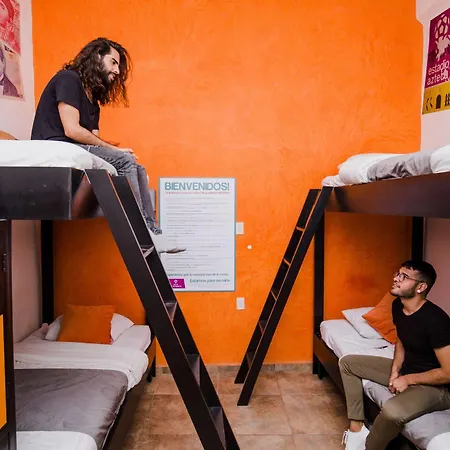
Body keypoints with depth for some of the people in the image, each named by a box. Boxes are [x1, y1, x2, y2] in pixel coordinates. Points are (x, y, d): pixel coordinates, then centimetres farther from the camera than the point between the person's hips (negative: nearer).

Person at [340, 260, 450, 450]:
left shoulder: (435, 320, -29)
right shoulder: (397, 306, -4)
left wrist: (408, 380, -17)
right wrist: (395, 369, -4)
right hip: (405, 369, 9)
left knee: (392, 411, -37)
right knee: (347, 362, 7)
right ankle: (357, 428, 5)